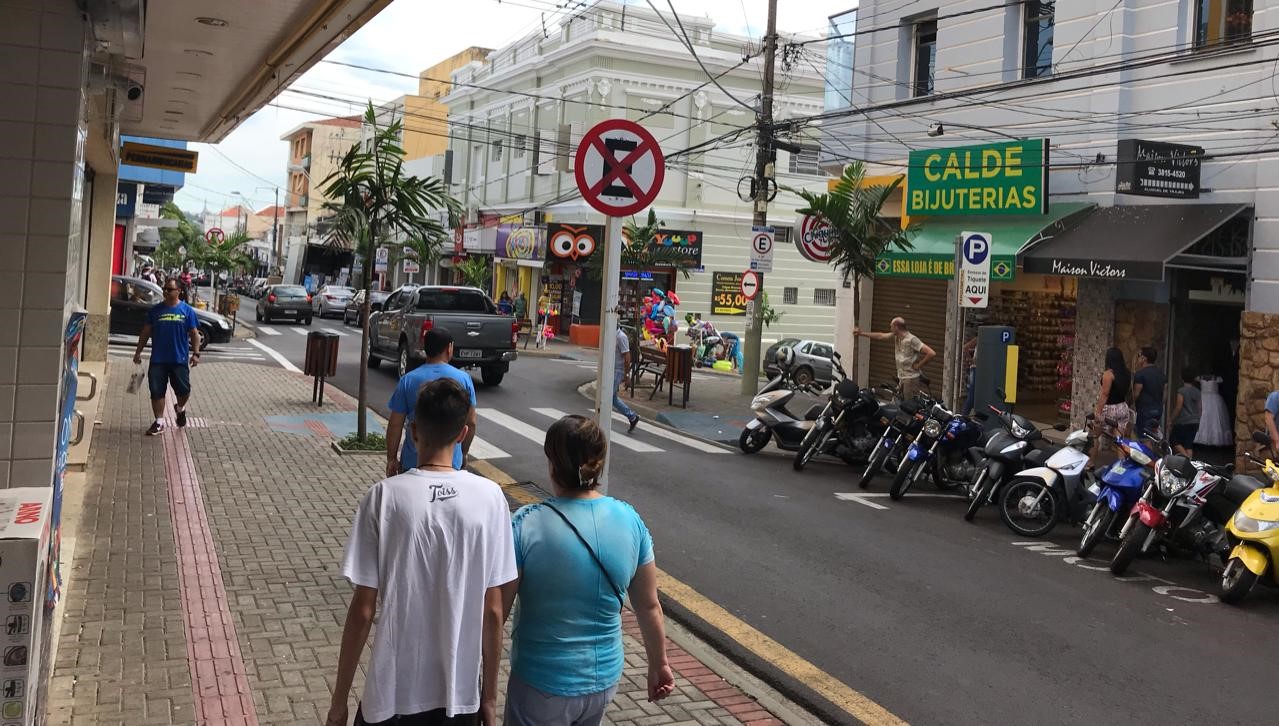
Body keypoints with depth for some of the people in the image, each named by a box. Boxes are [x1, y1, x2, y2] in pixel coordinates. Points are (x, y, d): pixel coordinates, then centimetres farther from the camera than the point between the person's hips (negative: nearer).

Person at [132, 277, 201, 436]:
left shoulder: (187, 311, 1)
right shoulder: (155, 310, 5)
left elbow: (194, 333, 2)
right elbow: (146, 332, 11)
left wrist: (196, 353, -7)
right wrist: (138, 352, 9)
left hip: (180, 359, -2)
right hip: (158, 359, 2)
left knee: (183, 390, 0)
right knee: (156, 391, 1)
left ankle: (180, 409, 33)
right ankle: (159, 423, 12)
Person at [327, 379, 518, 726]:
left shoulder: (384, 496, -12)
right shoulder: (489, 497, -9)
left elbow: (363, 609, -10)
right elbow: (493, 610, -5)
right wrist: (490, 696, 7)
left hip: (394, 691, -1)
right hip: (461, 692, 1)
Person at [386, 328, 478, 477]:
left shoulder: (408, 380, -7)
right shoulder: (464, 379, -5)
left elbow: (395, 424, -5)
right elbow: (471, 423, 1)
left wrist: (391, 459, 5)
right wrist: (464, 453, 15)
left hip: (413, 461, 0)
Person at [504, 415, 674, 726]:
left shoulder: (527, 525, -21)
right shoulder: (629, 520, -9)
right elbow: (649, 606, 0)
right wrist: (658, 664, 15)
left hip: (542, 684, -4)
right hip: (604, 677, 4)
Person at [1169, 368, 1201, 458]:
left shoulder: (1181, 391, -12)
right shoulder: (1197, 391, 8)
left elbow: (1178, 407, -15)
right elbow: (1200, 408, 13)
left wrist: (1171, 419, -8)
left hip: (1183, 422, -6)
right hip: (1194, 422, 6)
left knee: (1174, 440, 3)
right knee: (1189, 445, 8)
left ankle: (1186, 457, -14)